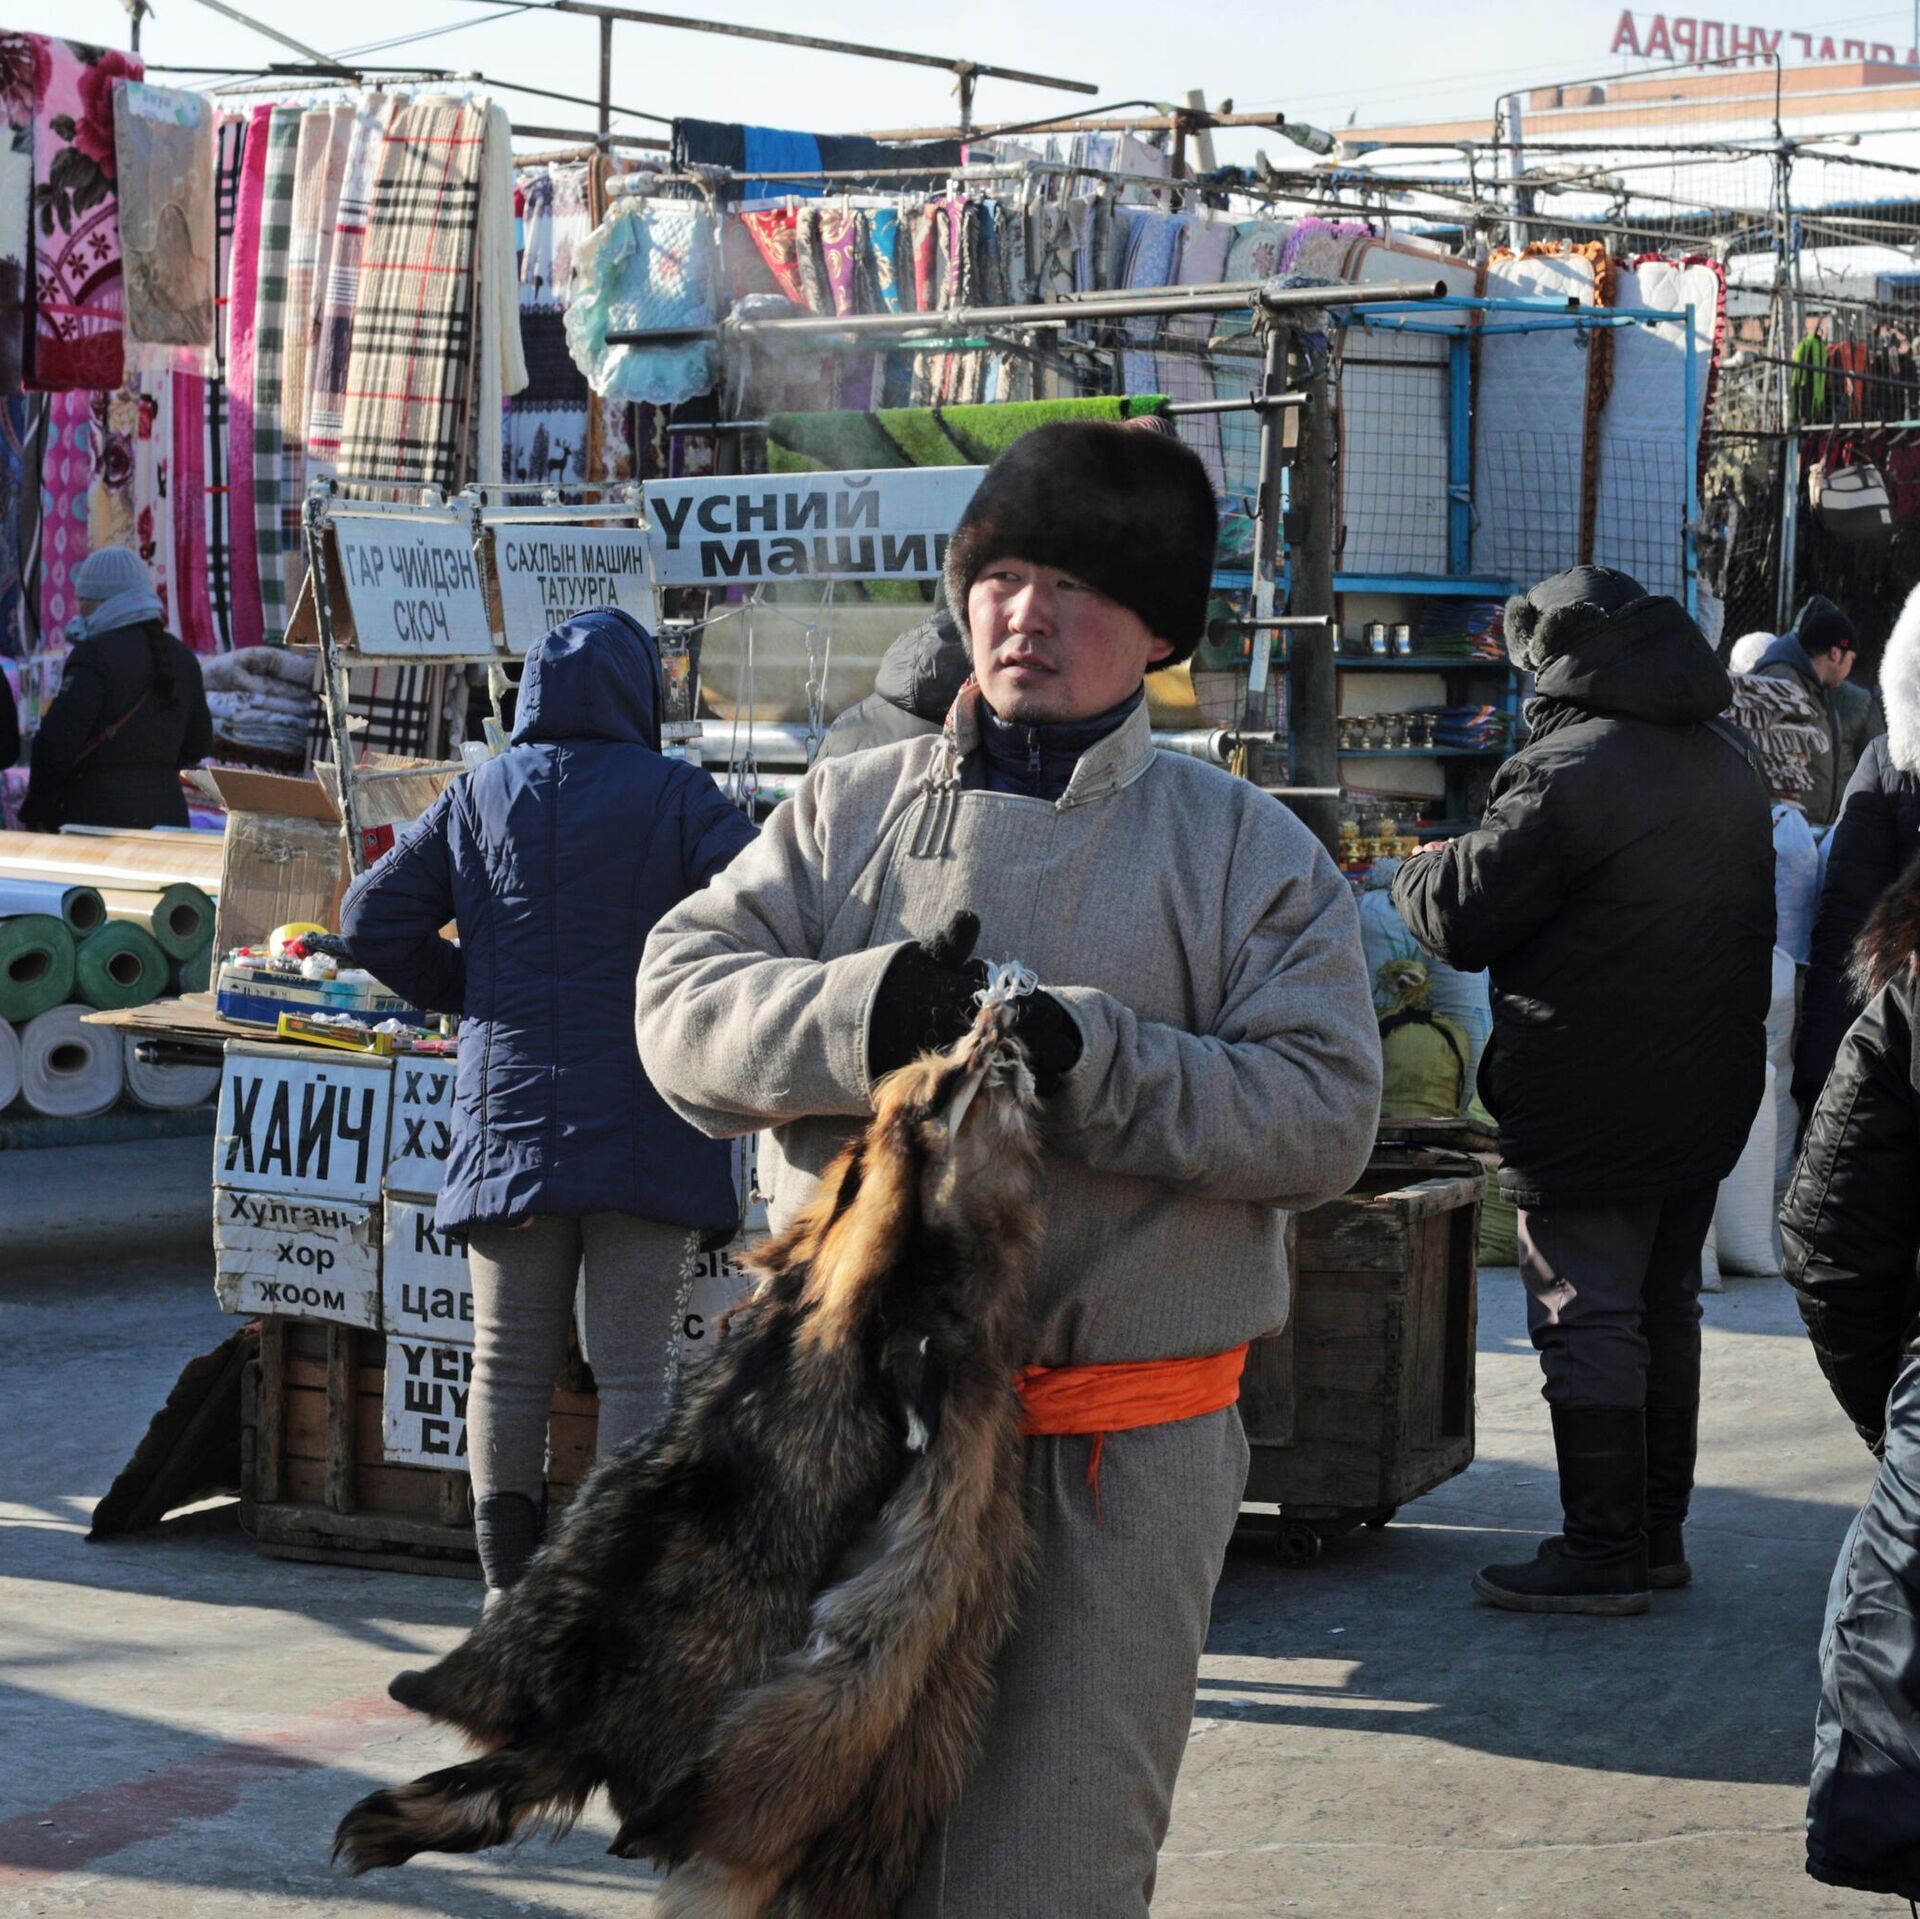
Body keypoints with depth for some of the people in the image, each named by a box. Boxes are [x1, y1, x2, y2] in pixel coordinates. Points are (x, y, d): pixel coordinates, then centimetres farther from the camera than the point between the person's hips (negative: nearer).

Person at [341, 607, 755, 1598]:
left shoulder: (478, 795, 5)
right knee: (633, 1366, 2)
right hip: (641, 1121, -2)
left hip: (508, 1112, 3)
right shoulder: (675, 796, -3)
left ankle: (507, 1584, 13)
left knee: (508, 1362, 9)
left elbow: (374, 920, 4)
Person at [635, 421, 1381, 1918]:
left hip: (1122, 1457, -3)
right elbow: (685, 1000, 0)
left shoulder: (1250, 851, 4)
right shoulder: (852, 810, 11)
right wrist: (862, 1011, -19)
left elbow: (1323, 1116, -6)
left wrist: (1088, 1059, -19)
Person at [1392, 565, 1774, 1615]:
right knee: (1665, 1309, 16)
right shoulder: (1728, 760, 9)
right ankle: (1658, 1534, 24)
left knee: (1588, 1322, -2)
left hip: (1588, 1105, -8)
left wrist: (1420, 870, 9)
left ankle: (1603, 1555, 1)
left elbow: (1464, 915, -14)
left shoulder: (1568, 772, -19)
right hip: (1706, 1096, 9)